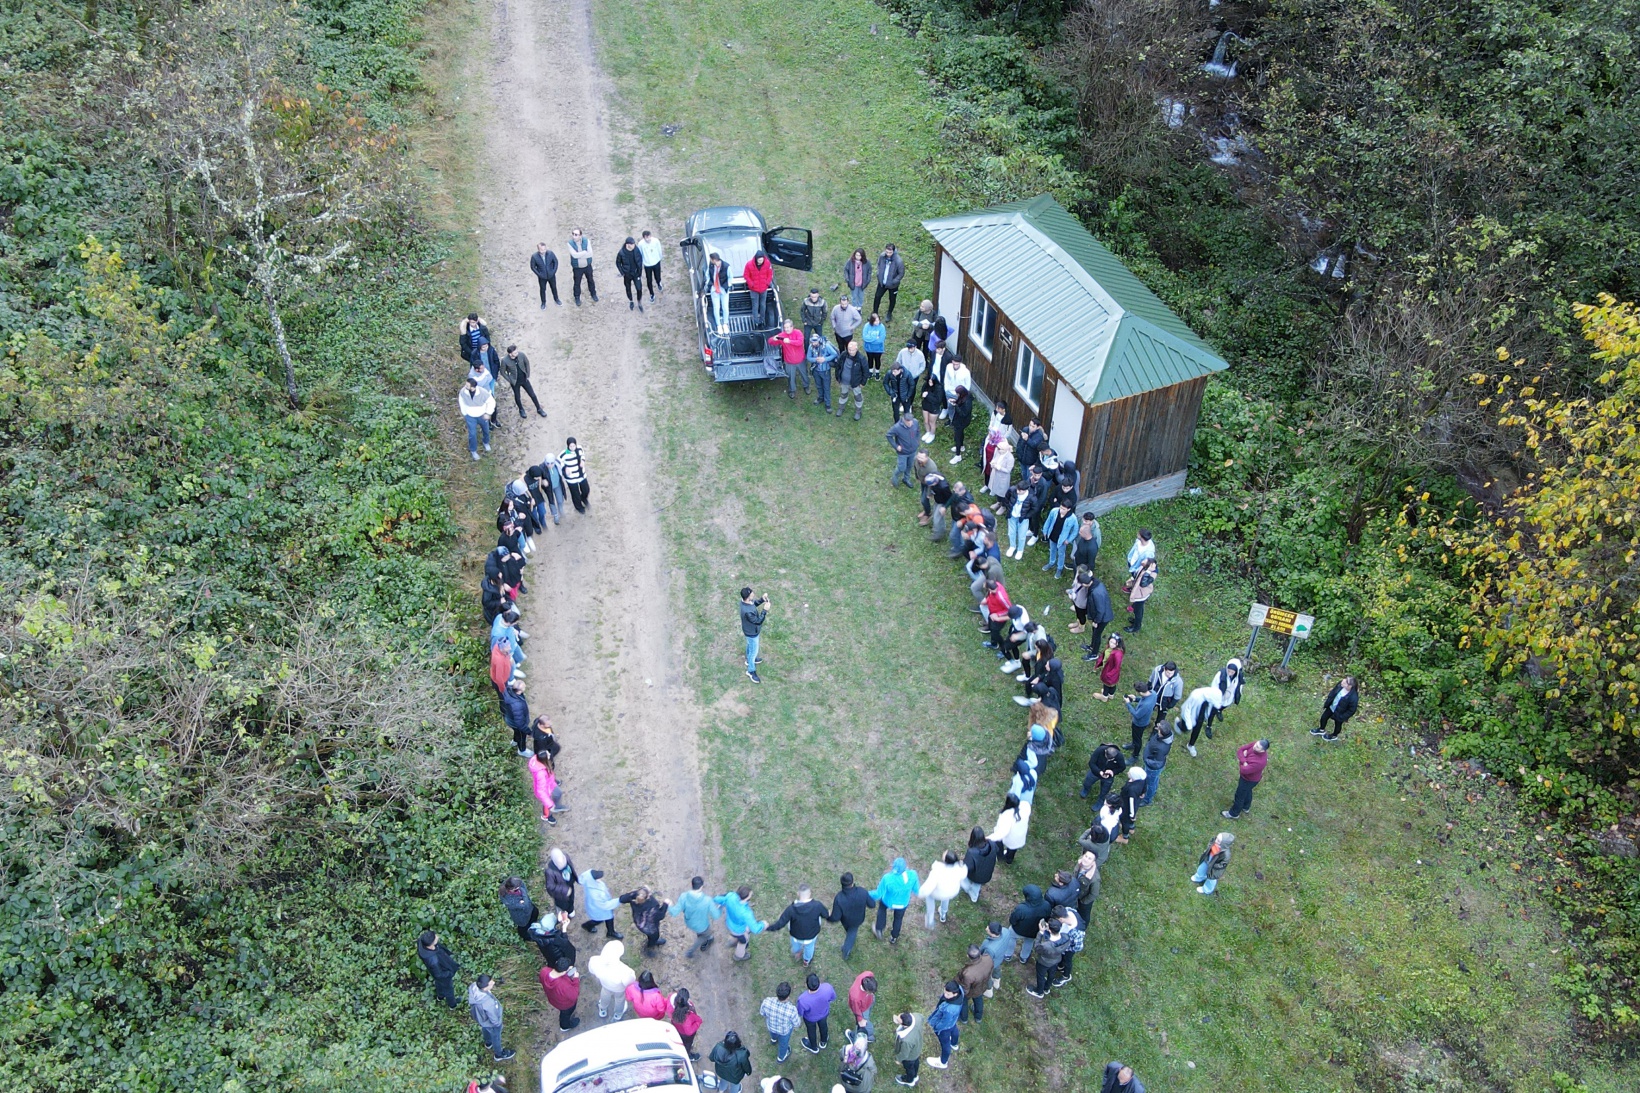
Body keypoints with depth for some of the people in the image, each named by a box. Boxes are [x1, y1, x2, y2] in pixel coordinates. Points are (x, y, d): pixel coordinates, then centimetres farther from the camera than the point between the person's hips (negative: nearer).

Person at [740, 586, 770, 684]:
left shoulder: (745, 600, -19)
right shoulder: (748, 612, -45)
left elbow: (754, 604, 3)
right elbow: (758, 621, -30)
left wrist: (762, 599, -13)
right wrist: (765, 610, -31)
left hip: (749, 630, 8)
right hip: (752, 633, -8)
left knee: (750, 645, 34)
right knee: (754, 651, 15)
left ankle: (749, 660, 61)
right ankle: (751, 671, 37)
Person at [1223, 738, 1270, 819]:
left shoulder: (1259, 762, -44)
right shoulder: (1255, 744, -24)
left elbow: (1243, 770, -37)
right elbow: (1240, 750, -17)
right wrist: (1244, 762, -31)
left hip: (1249, 779, -7)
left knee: (1240, 795, 17)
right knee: (1247, 790, 33)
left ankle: (1234, 813, 42)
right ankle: (1245, 806, 61)